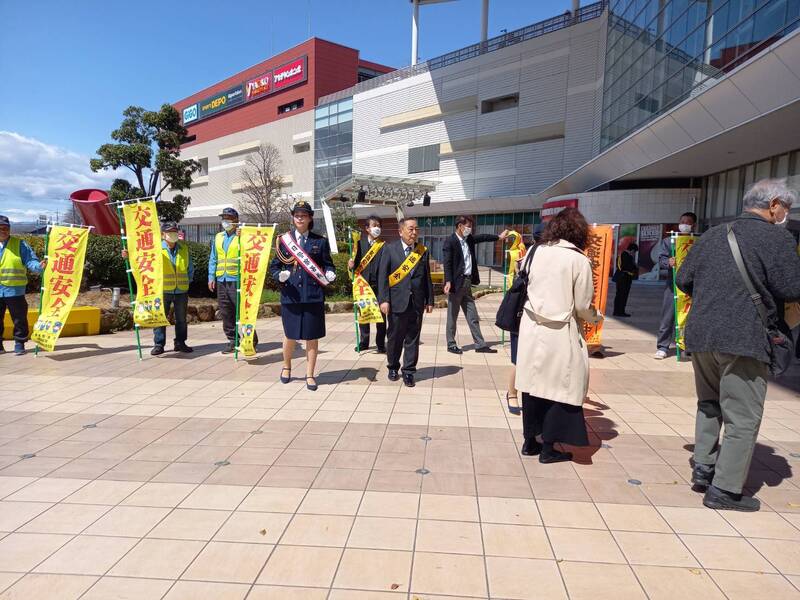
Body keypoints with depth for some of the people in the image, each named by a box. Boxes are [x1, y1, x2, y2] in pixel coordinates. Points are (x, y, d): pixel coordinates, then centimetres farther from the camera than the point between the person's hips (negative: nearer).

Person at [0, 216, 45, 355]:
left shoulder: (20, 244, 1)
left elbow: (30, 261, -6)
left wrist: (39, 266, -25)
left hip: (15, 290, -3)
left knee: (19, 319, 4)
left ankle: (19, 344, 15)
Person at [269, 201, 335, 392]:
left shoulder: (320, 241, 5)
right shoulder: (284, 240, 7)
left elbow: (328, 265, 8)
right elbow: (274, 266, 9)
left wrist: (330, 274, -14)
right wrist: (280, 275, -12)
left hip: (313, 296, -1)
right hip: (290, 296, 1)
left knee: (312, 337, 5)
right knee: (290, 336, 10)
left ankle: (310, 375, 18)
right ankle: (286, 367, 37)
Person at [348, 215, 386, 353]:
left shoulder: (384, 246, 0)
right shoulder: (360, 243, 6)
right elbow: (356, 262, 5)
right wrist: (352, 265, -17)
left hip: (379, 284, -2)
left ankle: (380, 344, 12)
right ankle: (363, 342, 22)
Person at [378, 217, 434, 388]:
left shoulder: (423, 251, 8)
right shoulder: (390, 249, -1)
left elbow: (427, 277, 10)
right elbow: (382, 276, -4)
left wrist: (430, 300, 8)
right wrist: (384, 299, -12)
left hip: (417, 303, 2)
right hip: (397, 302, -2)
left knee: (413, 338, 6)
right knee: (394, 337, 10)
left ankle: (409, 371, 17)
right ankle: (393, 367, 29)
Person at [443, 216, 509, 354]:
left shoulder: (468, 239, 11)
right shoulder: (450, 242, -12)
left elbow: (481, 237, 28)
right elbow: (447, 263, -18)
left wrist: (499, 237, 33)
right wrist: (448, 282, -26)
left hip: (467, 283, 8)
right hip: (456, 283, -8)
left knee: (473, 316, 10)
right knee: (452, 316, 4)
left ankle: (480, 345, 15)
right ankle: (451, 345, 15)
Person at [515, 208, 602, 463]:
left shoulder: (539, 251, 2)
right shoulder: (579, 260, -9)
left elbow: (531, 285, 8)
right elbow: (582, 306, -6)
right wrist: (596, 317, 14)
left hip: (531, 326, 5)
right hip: (559, 332, -5)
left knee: (534, 383, 13)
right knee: (559, 387, 8)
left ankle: (530, 440, 24)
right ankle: (548, 447, 16)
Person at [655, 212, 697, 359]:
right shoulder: (668, 241, 10)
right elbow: (661, 259, 0)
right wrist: (668, 262, -22)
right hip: (673, 284, 0)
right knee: (668, 317, 0)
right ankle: (663, 347, 5)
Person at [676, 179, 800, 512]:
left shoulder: (713, 234, 13)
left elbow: (683, 279, 15)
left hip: (700, 335, 6)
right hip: (744, 339, -6)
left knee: (708, 405, 23)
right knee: (742, 417, 4)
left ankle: (703, 468, 26)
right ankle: (725, 489, 8)